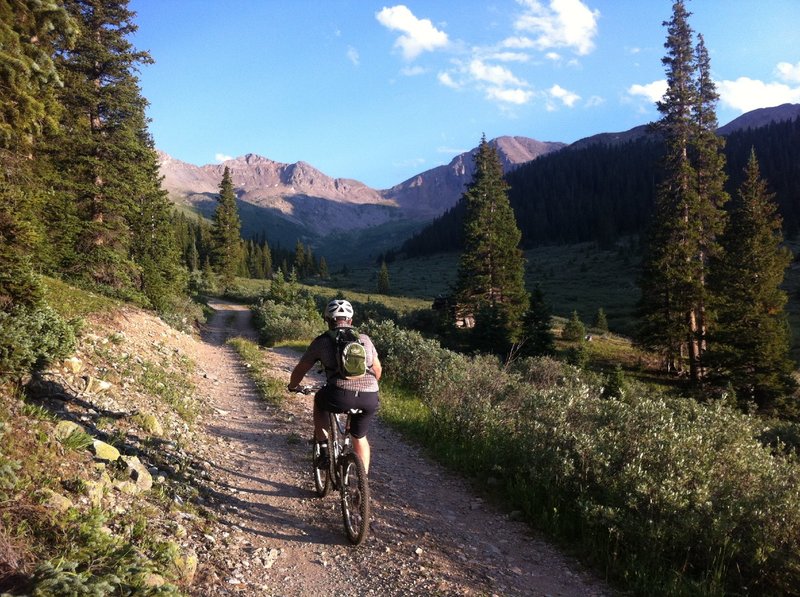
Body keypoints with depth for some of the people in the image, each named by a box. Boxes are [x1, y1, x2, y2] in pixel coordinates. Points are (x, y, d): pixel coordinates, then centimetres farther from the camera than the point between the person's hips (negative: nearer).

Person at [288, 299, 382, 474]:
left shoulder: (322, 341, 14)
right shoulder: (364, 339, 21)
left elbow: (300, 369, 22)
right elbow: (378, 370, 30)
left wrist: (293, 387, 43)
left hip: (340, 396, -3)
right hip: (370, 399, 3)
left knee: (319, 400, 32)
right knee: (360, 437, 28)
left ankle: (324, 450, 29)